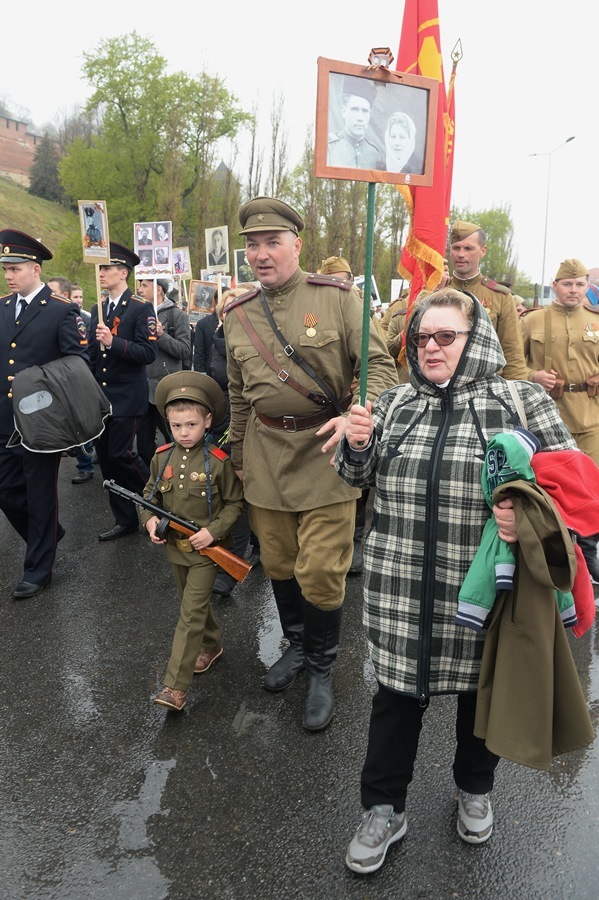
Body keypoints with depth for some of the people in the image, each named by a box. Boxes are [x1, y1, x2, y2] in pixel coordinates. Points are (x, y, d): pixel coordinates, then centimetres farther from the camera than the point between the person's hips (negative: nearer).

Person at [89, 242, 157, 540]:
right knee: (105, 456, 8)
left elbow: (148, 353, -16)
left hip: (127, 397, -7)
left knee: (120, 453, -10)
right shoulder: (98, 310, 13)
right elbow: (93, 355, 18)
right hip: (101, 396, 7)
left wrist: (114, 342, -27)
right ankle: (125, 520, 19)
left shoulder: (141, 308, -7)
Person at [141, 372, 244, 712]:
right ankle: (212, 645, 47)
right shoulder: (162, 458, -3)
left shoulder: (219, 462, -16)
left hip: (206, 549, -5)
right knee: (196, 603, 22)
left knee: (192, 613, -5)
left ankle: (176, 687, -2)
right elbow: (149, 495, 9)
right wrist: (150, 520, -9)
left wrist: (213, 530, -21)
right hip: (175, 547, 5)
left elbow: (236, 503, -9)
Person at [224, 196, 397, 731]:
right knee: (278, 562, 14)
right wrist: (239, 460, 20)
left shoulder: (337, 298, -4)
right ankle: (296, 646, 39)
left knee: (321, 571, -2)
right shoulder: (238, 315, 8)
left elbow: (380, 365, -6)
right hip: (266, 453, 4)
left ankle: (321, 669, 22)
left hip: (326, 450, -4)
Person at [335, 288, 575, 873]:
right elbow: (359, 478, 13)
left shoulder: (520, 401, -5)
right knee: (397, 691, 12)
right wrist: (356, 445, -9)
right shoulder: (395, 403, 7)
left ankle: (474, 789, 47)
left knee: (481, 688, 19)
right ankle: (383, 808, 33)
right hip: (401, 589, 2)